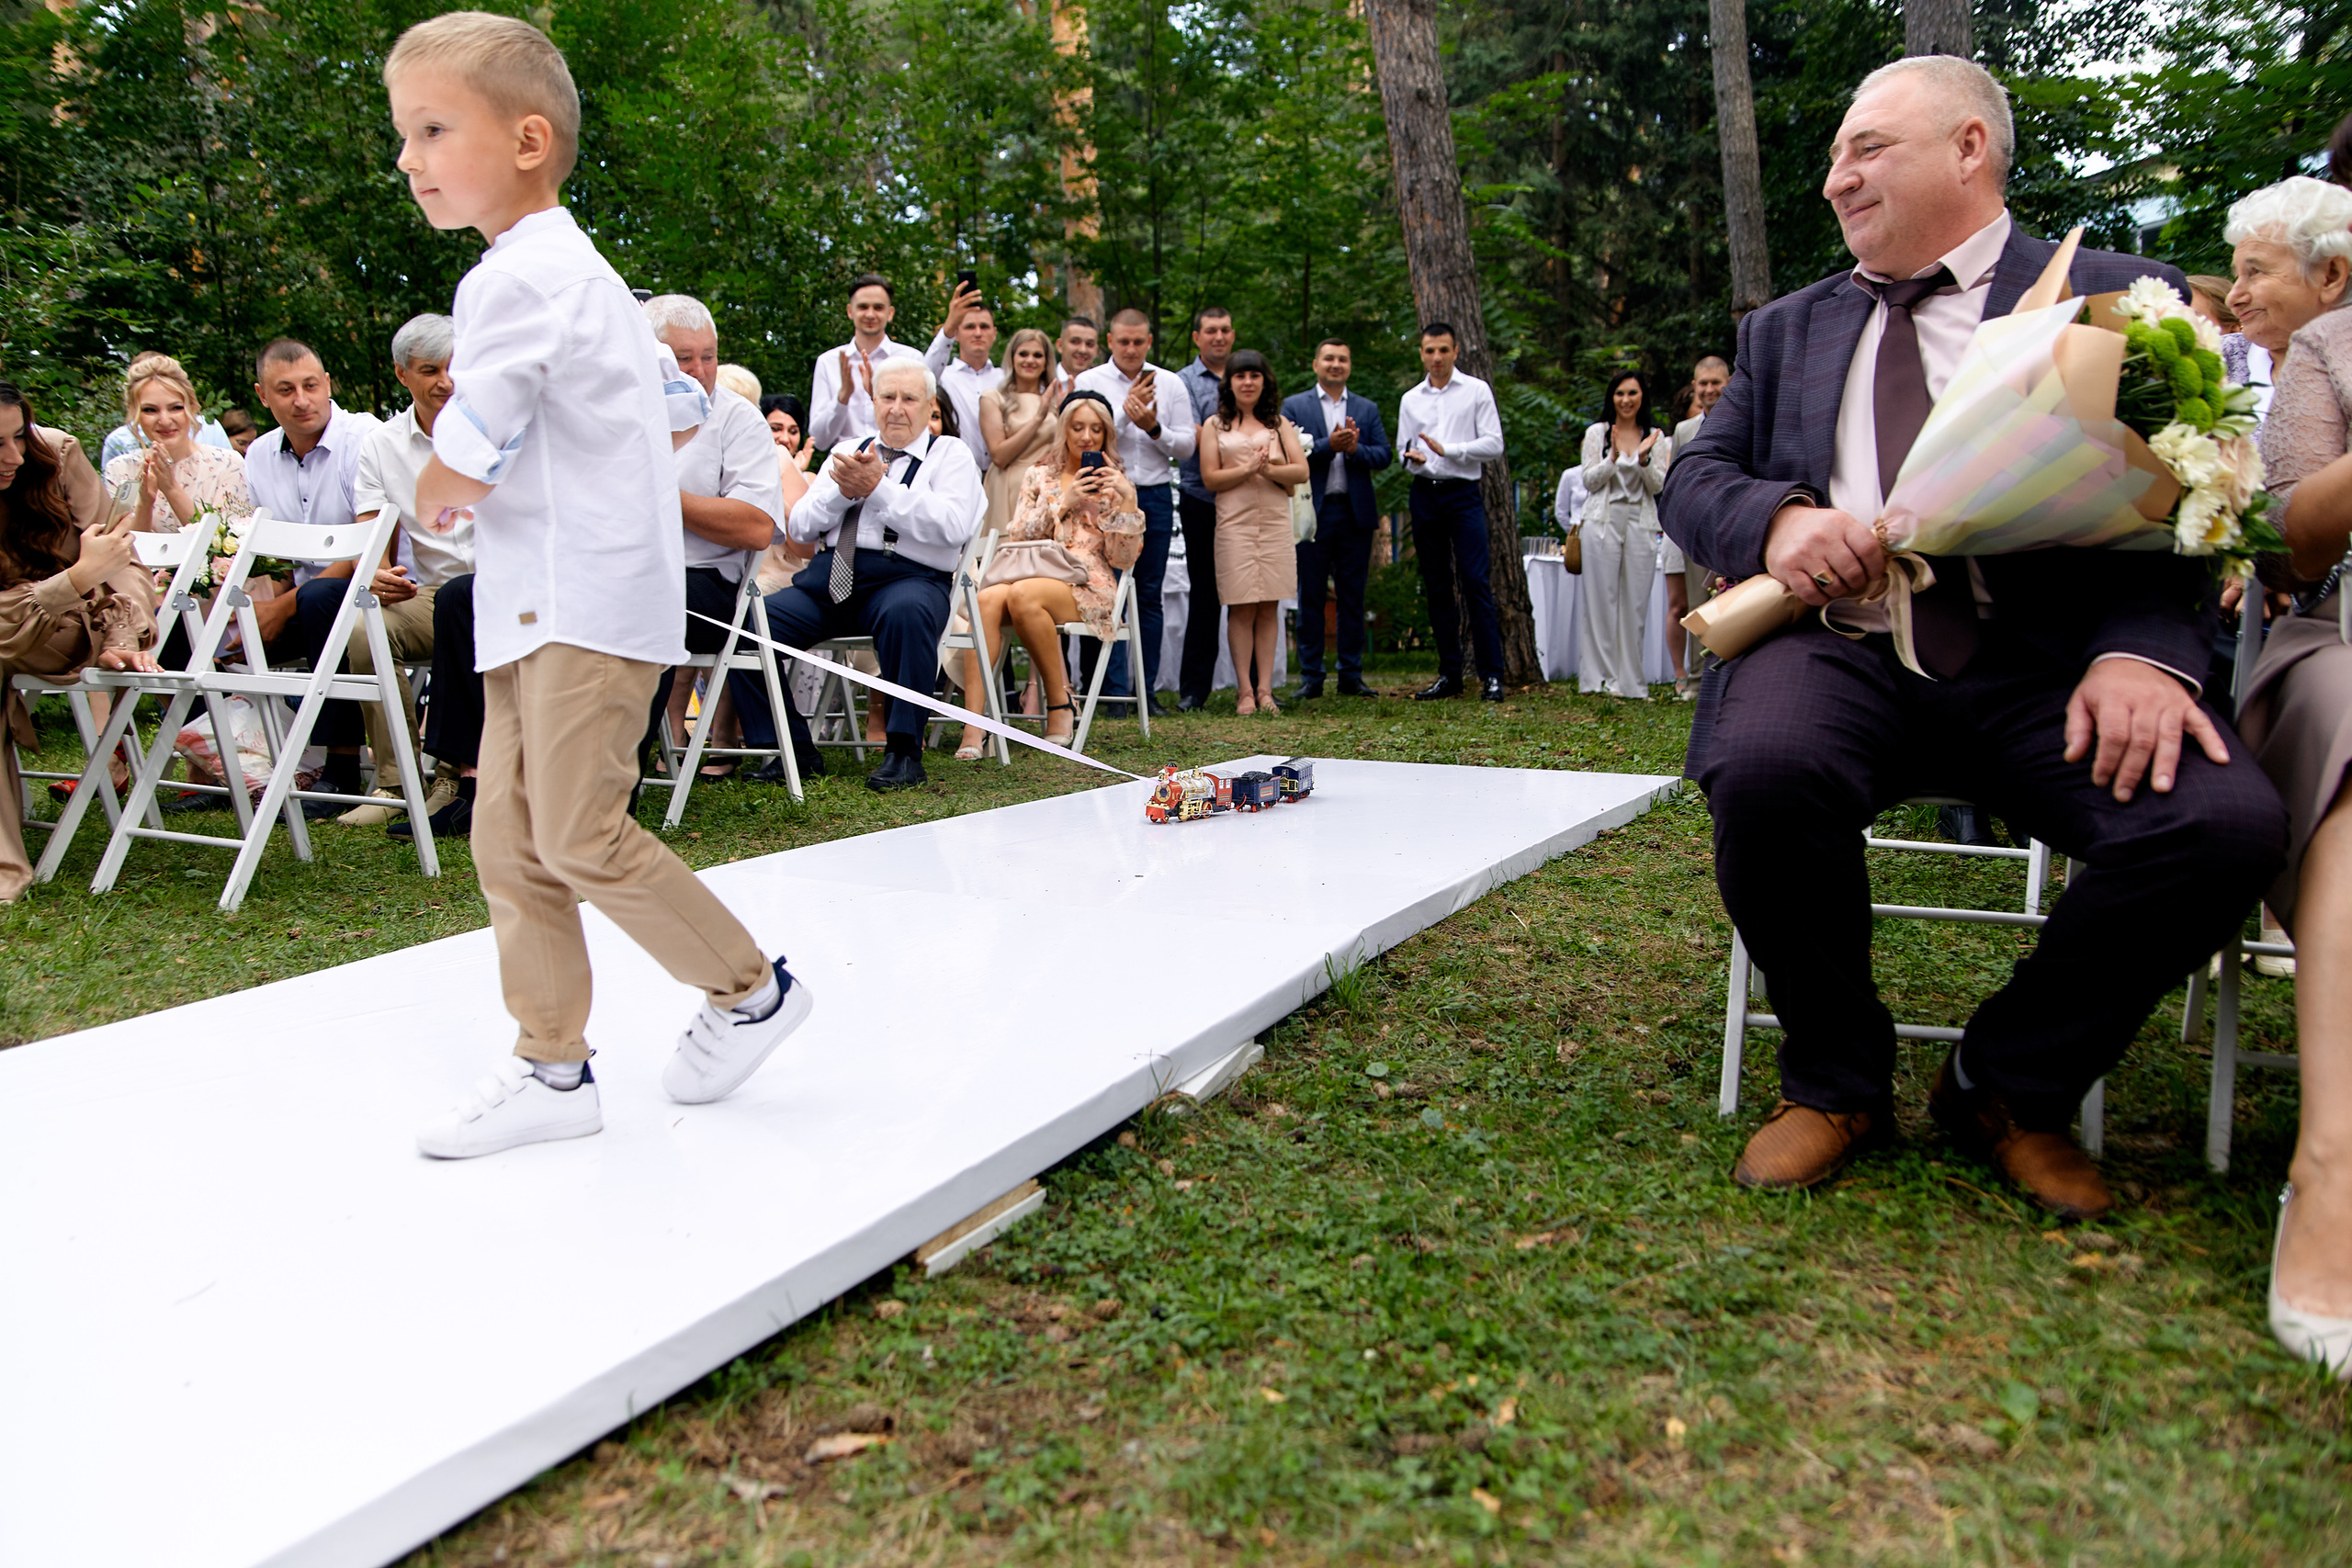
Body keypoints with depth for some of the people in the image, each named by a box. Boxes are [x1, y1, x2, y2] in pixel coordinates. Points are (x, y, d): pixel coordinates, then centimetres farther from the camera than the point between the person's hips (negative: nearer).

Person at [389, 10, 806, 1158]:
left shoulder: (516, 277, -14)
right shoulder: (583, 271, 18)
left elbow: (457, 471, -18)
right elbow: (683, 413, 25)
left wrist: (427, 500, 4)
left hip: (586, 600, -10)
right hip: (537, 601, 10)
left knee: (579, 836, -7)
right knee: (507, 839, 8)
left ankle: (750, 991, 11)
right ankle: (553, 1070, 15)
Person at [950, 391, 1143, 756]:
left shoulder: (1116, 483, 16)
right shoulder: (1039, 475, 20)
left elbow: (1123, 560, 6)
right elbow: (1016, 536, 8)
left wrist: (1126, 502, -5)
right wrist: (1064, 503, -2)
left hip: (1087, 586, -2)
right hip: (1028, 570, 2)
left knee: (1023, 595, -37)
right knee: (987, 599, -34)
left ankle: (1061, 704, -20)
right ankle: (973, 729, -41)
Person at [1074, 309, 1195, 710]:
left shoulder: (1171, 384, 10)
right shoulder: (1089, 382, 3)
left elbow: (1186, 446, 6)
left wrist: (1154, 428, -11)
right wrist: (1126, 412, -14)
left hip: (1156, 496, 3)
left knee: (1150, 594, 5)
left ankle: (1147, 689, 10)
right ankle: (1116, 691, -5)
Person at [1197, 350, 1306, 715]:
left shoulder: (1279, 424, 15)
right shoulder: (1215, 426, 10)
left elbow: (1302, 471, 4)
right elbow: (1210, 478, 1)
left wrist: (1270, 469, -13)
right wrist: (1248, 469, -12)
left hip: (1275, 521, 2)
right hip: (1234, 521, -2)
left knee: (1269, 607, 0)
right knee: (1242, 608, -6)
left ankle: (1265, 688, 3)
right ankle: (1245, 691, -3)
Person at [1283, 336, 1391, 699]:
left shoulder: (1367, 409, 13)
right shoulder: (1294, 406, 6)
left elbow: (1384, 455, 4)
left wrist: (1355, 448, -14)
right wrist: (1329, 445, -19)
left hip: (1355, 512, 2)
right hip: (1313, 511, -2)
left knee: (1353, 597, 6)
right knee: (1310, 597, 1)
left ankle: (1351, 675, 12)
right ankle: (1310, 676, 6)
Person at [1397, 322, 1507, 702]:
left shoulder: (1477, 390, 3)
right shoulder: (1410, 400, 14)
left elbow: (1494, 444, -3)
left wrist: (1448, 449, -13)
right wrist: (1412, 458, -6)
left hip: (1463, 494, -4)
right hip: (1424, 495, 4)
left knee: (1475, 582, -12)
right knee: (1436, 587, 5)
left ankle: (1492, 675, -9)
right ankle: (1449, 675, 11)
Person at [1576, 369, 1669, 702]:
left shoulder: (1657, 438, 11)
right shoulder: (1596, 434, 8)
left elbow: (1659, 486, 3)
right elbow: (1589, 480, 2)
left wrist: (1644, 459, -14)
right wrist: (1614, 457, -14)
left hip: (1641, 524, 1)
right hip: (1603, 522, -1)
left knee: (1635, 603, 1)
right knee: (1602, 599, -5)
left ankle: (1631, 681, 6)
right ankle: (1600, 677, -2)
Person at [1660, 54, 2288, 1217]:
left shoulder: (2115, 300, 12)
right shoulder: (1787, 328, 22)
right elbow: (1694, 476, 14)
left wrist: (2143, 650, -19)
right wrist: (1775, 517, -11)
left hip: (2041, 663, 0)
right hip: (1837, 646, 1)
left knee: (2227, 821, -27)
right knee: (1764, 770, -33)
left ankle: (2009, 1087, 0)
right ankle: (1835, 1079, -5)